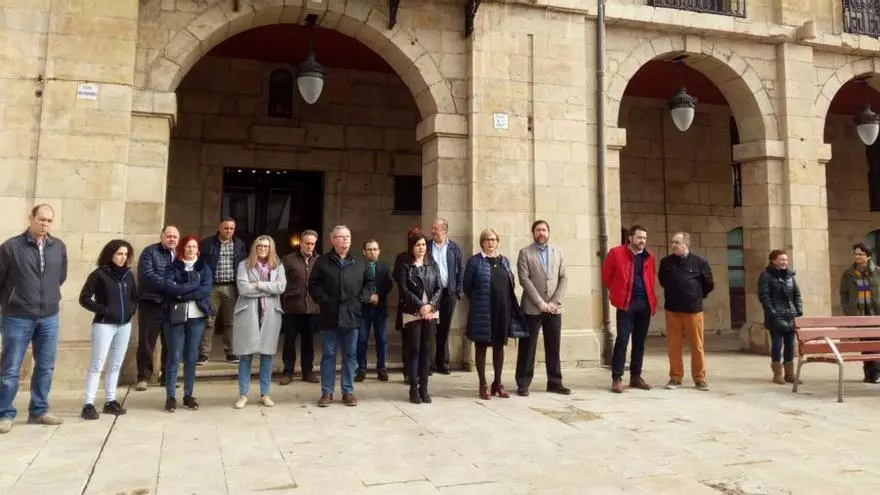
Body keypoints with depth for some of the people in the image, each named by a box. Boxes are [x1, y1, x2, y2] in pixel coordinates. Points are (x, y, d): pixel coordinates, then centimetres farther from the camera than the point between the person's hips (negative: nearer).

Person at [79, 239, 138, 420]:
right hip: (104, 325, -6)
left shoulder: (128, 275, 9)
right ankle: (88, 404, -1)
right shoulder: (99, 274, -7)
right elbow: (84, 298, -9)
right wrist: (103, 310, -15)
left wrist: (131, 309, 1)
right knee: (97, 364, -5)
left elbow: (135, 297, 20)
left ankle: (110, 401, 19)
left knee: (116, 365, 11)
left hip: (124, 325, 6)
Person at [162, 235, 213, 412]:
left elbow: (207, 289, -7)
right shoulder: (172, 267, 5)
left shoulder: (204, 267, 9)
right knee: (174, 357, -2)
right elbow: (169, 288, -13)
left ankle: (188, 396, 14)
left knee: (191, 358, 6)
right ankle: (170, 396, 4)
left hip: (196, 317, 2)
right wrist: (194, 285, -13)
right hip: (175, 316, -2)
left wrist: (182, 293, -12)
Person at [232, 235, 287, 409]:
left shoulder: (278, 266, 8)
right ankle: (243, 395, 11)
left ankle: (264, 394, 15)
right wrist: (269, 289, -9)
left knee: (267, 353, 6)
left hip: (270, 314, 2)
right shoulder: (244, 265, 3)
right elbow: (243, 288, -11)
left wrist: (259, 285, -11)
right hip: (248, 313, -1)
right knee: (245, 354, 2)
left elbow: (281, 287, -8)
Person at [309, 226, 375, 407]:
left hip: (351, 315, 2)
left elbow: (370, 282, 15)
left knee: (350, 355, 7)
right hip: (330, 315, -1)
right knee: (328, 355, 5)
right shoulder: (323, 261, 3)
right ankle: (327, 392, 13)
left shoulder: (359, 262, 8)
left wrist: (364, 297, -1)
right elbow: (313, 284, 4)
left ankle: (348, 391, 17)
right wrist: (323, 300, -7)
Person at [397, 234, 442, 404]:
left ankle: (424, 388, 10)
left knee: (426, 350, 5)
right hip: (413, 313, -3)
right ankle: (413, 389, 4)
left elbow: (439, 288, 4)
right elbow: (404, 290, -8)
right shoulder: (405, 266, 1)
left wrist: (430, 305, -11)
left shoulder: (433, 265, 10)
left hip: (431, 312, 3)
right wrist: (420, 306, -16)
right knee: (414, 350, -1)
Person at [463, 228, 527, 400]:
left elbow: (511, 282, 19)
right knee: (481, 347, 4)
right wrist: (478, 301, 5)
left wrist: (504, 301, 12)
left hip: (503, 310, 4)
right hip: (482, 311, -4)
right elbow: (467, 286, -2)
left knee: (499, 347, 11)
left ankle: (498, 383, 22)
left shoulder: (505, 260, 12)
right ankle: (483, 385, 12)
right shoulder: (475, 261, -3)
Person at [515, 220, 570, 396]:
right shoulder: (525, 253, 0)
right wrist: (540, 303, -15)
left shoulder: (558, 251, 11)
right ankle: (523, 384, 9)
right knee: (527, 347, 1)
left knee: (554, 347, 8)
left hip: (554, 307, 3)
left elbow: (563, 278, 6)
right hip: (532, 308, -3)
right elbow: (524, 280, -9)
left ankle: (555, 382, 17)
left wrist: (555, 302, -6)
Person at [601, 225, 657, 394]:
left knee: (640, 341, 9)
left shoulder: (648, 257, 10)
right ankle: (616, 378, -4)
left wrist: (652, 299, 14)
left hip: (645, 303, 5)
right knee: (622, 340, -9)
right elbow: (606, 276, 4)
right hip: (626, 303, -5)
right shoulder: (616, 253, -4)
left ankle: (636, 376, 18)